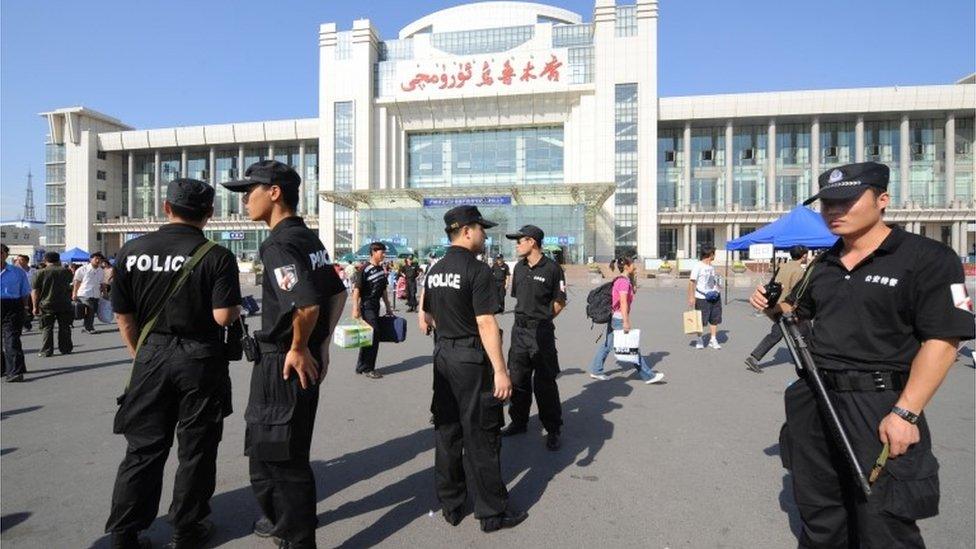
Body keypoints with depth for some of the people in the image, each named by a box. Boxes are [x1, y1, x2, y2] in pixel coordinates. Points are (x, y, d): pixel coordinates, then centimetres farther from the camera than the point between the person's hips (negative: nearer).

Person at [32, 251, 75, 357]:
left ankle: (46, 351, 4)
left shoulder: (42, 272, -4)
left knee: (47, 328, 5)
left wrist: (35, 307, 2)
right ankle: (65, 349, 12)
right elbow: (71, 278, 24)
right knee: (64, 327, 9)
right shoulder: (65, 271, 1)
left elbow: (35, 291, -4)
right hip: (64, 305, 1)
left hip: (47, 305, -1)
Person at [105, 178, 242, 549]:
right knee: (195, 449, 11)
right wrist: (238, 307, 3)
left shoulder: (132, 251, 0)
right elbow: (223, 316, -19)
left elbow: (122, 314, 5)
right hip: (200, 359, -3)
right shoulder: (217, 256, -13)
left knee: (144, 447, 15)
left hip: (151, 357, 4)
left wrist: (140, 355, 17)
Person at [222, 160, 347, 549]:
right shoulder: (309, 238, 9)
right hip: (307, 360, 10)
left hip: (285, 364, -10)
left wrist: (299, 348, -17)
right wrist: (322, 342, 16)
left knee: (281, 457, 5)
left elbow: (306, 305, -32)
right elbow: (338, 293, 14)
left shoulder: (279, 244, -19)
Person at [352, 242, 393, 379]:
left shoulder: (381, 269, 11)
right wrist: (355, 308, -21)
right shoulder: (365, 270, -13)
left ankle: (361, 367, 24)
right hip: (367, 307, -8)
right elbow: (356, 289, -15)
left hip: (376, 307, 8)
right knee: (373, 336, -7)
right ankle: (367, 368, 6)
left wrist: (388, 307, 18)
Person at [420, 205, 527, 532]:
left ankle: (450, 506, 29)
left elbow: (425, 320, 13)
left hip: (443, 356, 8)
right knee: (481, 437, 3)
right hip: (472, 360, -7)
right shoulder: (477, 270, -16)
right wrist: (500, 371, -19)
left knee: (447, 431, 15)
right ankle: (492, 513, 17)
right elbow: (486, 324, -21)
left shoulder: (434, 271, 8)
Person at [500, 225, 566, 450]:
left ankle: (553, 430, 15)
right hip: (519, 329, 6)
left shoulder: (552, 268, -11)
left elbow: (560, 302, -5)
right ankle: (519, 422, 31)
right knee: (518, 379, 15)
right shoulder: (519, 267, 7)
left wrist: (542, 319, 1)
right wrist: (526, 317, 12)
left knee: (544, 382, 1)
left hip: (541, 332, -6)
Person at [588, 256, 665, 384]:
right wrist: (626, 322, -28)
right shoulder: (624, 281, -16)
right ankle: (648, 376, 4)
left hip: (613, 317, 10)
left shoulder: (620, 280, 14)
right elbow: (623, 302, -24)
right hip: (619, 318, -10)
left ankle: (596, 371, 21)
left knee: (607, 345, 14)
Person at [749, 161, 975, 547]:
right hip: (814, 400, 6)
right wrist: (772, 306, 1)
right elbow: (796, 311, 25)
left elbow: (942, 340, -14)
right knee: (818, 515, 20)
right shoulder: (822, 266, 11)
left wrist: (906, 412, -20)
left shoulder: (928, 258, -9)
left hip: (878, 407, -6)